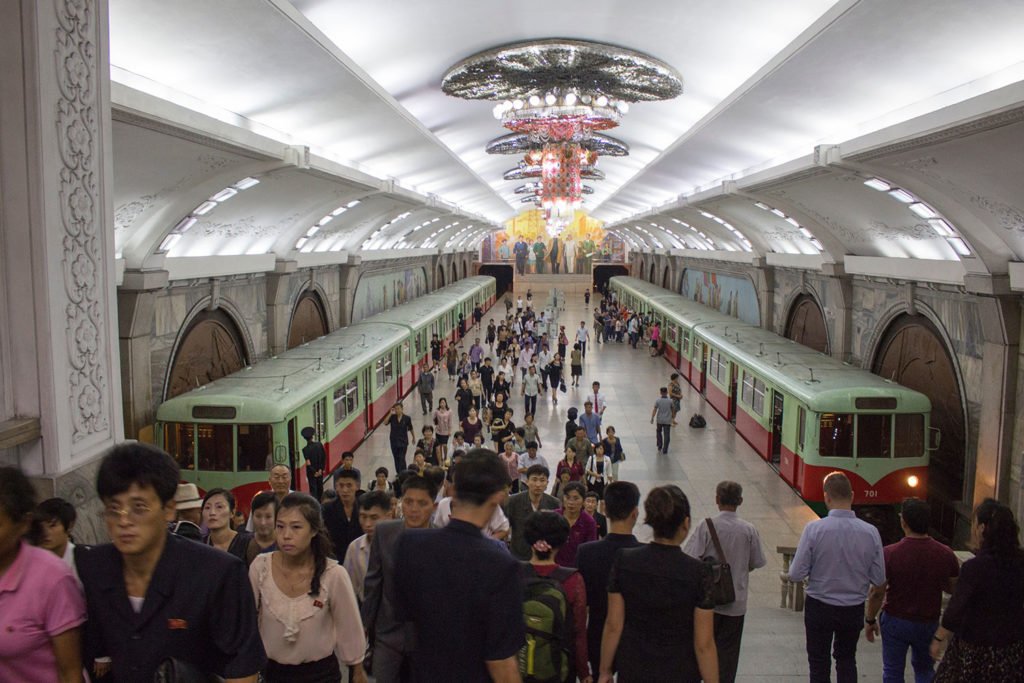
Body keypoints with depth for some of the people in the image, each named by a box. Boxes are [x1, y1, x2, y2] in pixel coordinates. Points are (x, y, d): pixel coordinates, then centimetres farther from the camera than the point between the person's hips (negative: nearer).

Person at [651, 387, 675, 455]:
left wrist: (652, 418, -6)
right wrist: (673, 418, 14)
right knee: (666, 436, 4)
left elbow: (654, 410, -12)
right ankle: (664, 451, 4)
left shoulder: (658, 400, -9)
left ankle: (659, 448, 25)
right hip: (667, 421, -1)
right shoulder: (670, 401, -7)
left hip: (659, 420, 1)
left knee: (659, 432, 24)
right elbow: (673, 410, 1)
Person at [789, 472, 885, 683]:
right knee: (847, 659, 25)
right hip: (854, 608, 2)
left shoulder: (814, 529, -21)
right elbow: (879, 580, -7)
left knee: (819, 662, 17)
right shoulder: (870, 532, -14)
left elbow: (796, 574, -18)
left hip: (819, 606, -2)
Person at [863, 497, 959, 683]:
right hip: (928, 623, 2)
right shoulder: (945, 554, -13)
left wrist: (870, 620, -1)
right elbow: (954, 589, 1)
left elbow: (877, 593, -16)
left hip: (895, 621, -2)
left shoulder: (889, 553, -21)